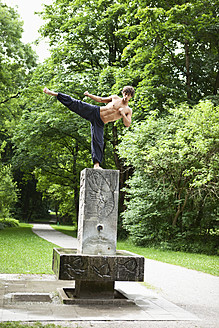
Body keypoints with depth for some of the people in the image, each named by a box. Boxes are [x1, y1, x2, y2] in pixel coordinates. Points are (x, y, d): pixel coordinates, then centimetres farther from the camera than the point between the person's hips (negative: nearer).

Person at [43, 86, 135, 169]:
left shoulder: (128, 110, 6)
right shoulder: (115, 98, 8)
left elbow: (127, 124, -2)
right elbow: (100, 99, 18)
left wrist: (123, 114, -18)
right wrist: (89, 95, 5)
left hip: (99, 123, 0)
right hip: (94, 112, 0)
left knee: (98, 142, -9)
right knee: (74, 103, -12)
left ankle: (96, 165, -1)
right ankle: (52, 93, -9)